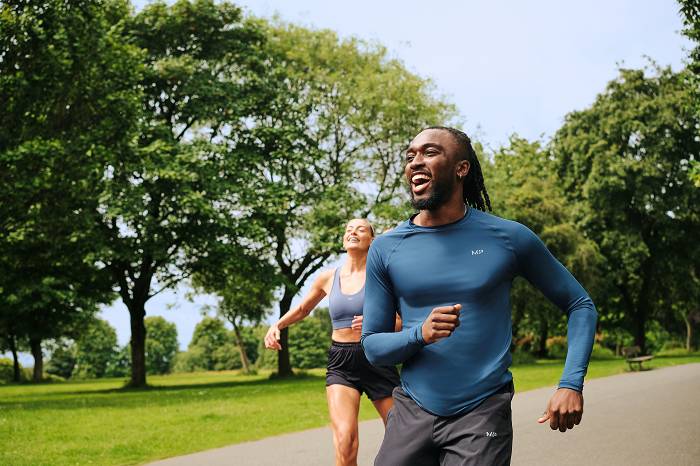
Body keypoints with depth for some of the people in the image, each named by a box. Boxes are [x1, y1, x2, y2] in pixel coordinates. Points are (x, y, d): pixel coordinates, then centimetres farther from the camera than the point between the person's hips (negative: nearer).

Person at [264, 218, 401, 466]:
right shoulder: (329, 278, 6)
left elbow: (404, 321, -3)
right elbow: (302, 309, 24)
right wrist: (276, 326, 8)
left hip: (376, 361, -1)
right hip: (340, 364, 1)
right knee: (345, 443, -20)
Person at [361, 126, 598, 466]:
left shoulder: (509, 238, -4)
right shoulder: (386, 249, 0)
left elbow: (580, 305, 5)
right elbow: (372, 346, 4)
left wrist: (571, 384, -9)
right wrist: (420, 334, -18)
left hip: (483, 414, -2)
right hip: (411, 411, 2)